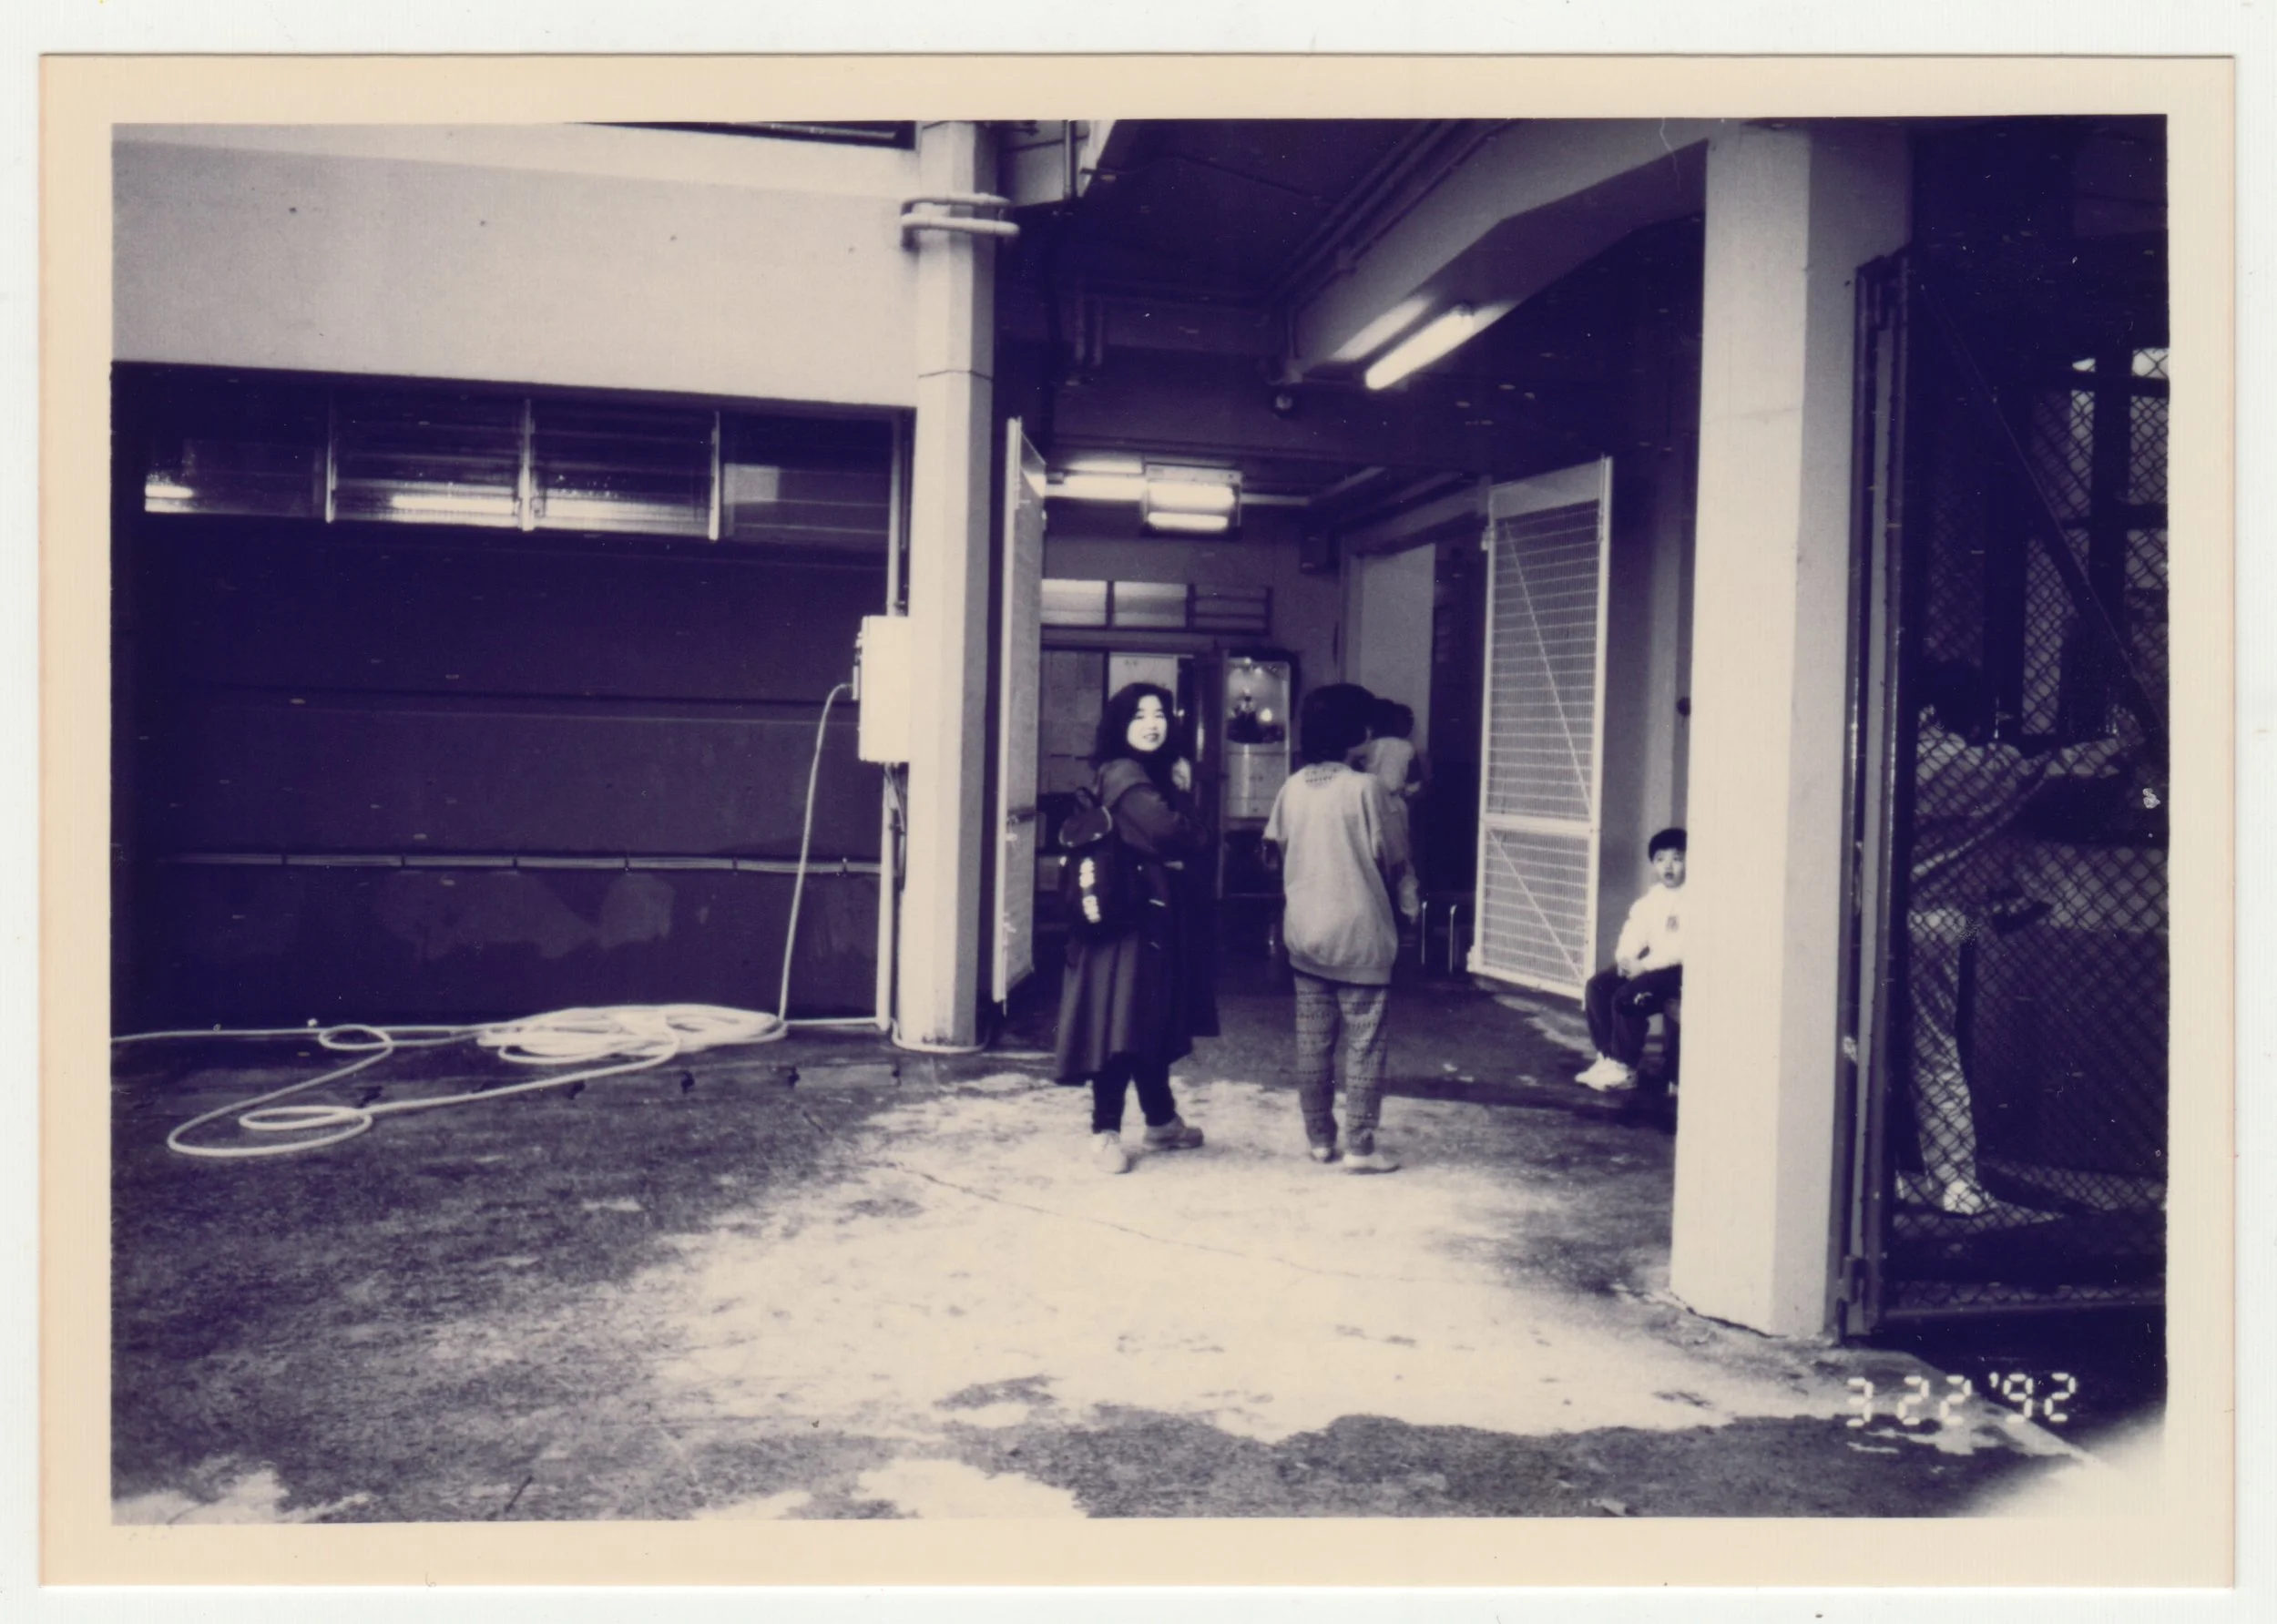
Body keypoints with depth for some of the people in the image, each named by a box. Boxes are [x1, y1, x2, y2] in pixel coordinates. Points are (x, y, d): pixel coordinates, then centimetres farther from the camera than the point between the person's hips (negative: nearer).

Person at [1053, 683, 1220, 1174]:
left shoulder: (1159, 774, 17)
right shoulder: (1122, 775, -11)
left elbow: (1195, 841, 11)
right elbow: (1173, 833, -22)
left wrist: (1182, 793, -5)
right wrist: (1182, 796, -2)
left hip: (1161, 916, 9)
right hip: (1130, 915, -9)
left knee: (1155, 1022, 16)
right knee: (1123, 1026, -6)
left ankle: (1162, 1122, 27)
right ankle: (1105, 1132, 1)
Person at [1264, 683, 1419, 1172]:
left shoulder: (1291, 788, 1)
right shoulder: (1367, 787, -13)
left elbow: (1279, 853, 8)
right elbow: (1394, 861, -9)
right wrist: (1401, 891, 11)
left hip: (1304, 933, 5)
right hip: (1358, 934, -5)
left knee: (1312, 1040, 12)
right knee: (1364, 1043, 2)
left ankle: (1319, 1138, 20)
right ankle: (1360, 1146, 5)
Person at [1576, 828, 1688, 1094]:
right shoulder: (1651, 896, 12)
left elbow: (1683, 947, -21)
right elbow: (1635, 930, 10)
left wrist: (1644, 965, -22)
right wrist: (1626, 957, -10)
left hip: (1678, 968, -8)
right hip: (1649, 962, 8)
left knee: (1626, 997, -26)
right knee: (1597, 986, -7)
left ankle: (1624, 1069, -10)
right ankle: (1608, 1057, 0)